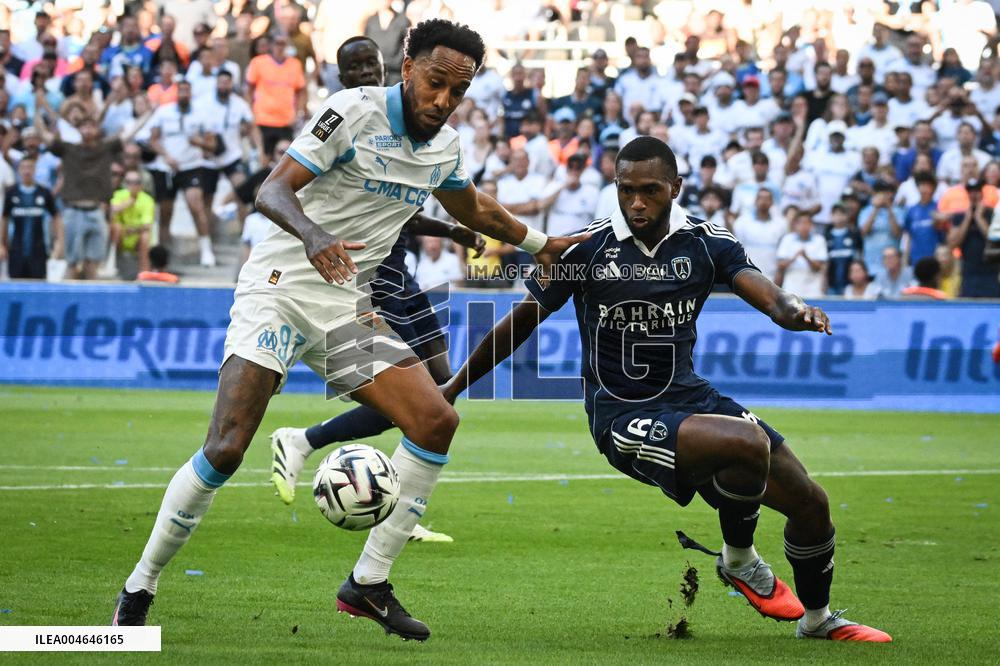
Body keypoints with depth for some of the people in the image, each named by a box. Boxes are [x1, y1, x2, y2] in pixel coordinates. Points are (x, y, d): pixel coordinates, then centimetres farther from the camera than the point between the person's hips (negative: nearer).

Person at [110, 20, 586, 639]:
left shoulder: (445, 145, 8)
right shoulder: (353, 111, -14)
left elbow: (475, 209, 30)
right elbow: (272, 191, -20)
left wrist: (541, 244, 36)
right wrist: (314, 237, -39)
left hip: (348, 306, 7)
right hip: (281, 287, -7)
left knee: (437, 420, -9)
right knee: (225, 451, -18)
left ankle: (369, 583, 0)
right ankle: (138, 590, -2)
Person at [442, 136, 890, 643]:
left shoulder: (706, 243, -1)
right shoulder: (586, 249, -9)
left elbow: (768, 296, -14)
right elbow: (522, 322, 1)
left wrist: (796, 311, -39)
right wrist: (453, 389, 6)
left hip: (691, 398, 5)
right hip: (621, 418, -5)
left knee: (811, 504, 3)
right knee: (748, 444, -32)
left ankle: (818, 620, 31)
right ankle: (738, 559, -2)